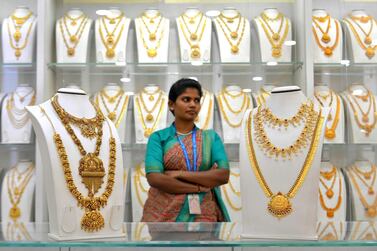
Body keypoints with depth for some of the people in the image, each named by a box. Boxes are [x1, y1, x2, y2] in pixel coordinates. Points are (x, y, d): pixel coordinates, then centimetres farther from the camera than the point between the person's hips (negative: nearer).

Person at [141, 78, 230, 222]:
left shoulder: (211, 137, 5)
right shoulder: (158, 137, 0)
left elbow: (224, 175, -7)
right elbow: (154, 178, -12)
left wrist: (179, 174, -12)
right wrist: (199, 188, -12)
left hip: (202, 214, 1)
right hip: (164, 213, -1)